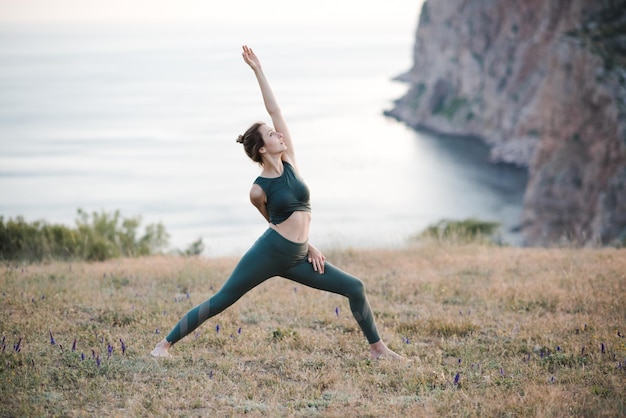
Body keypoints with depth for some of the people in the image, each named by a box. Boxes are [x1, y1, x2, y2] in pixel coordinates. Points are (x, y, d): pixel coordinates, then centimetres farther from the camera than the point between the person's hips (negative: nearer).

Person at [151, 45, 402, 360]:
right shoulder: (258, 190, -6)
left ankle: (377, 348, 13)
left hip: (296, 258, 6)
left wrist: (258, 71, 2)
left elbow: (275, 111, 3)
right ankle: (165, 343, 5)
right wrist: (307, 245, 15)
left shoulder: (289, 163, 6)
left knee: (355, 288, 2)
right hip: (268, 252, -6)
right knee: (220, 301, -4)